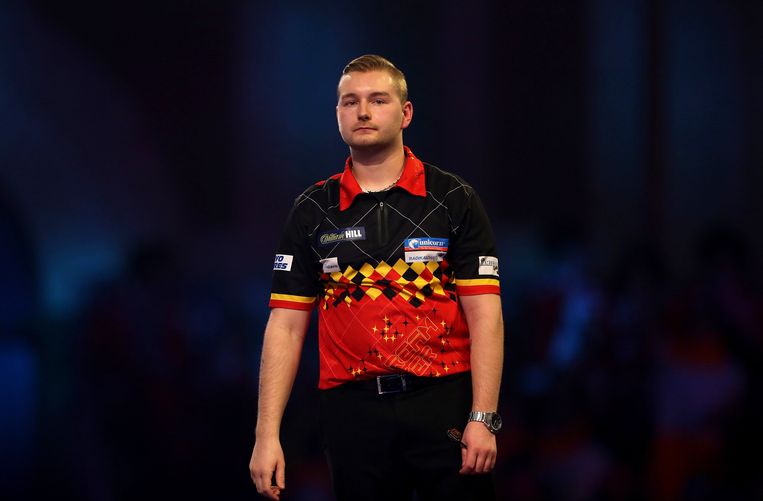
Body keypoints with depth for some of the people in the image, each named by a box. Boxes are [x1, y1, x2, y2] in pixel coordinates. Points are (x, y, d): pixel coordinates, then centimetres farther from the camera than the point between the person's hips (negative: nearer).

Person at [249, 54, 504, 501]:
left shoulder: (455, 201, 3)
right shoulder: (313, 211, 8)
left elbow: (484, 315, -2)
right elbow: (286, 326, 5)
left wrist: (483, 419, -13)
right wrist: (267, 434, -3)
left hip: (444, 404, -1)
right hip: (354, 410, 2)